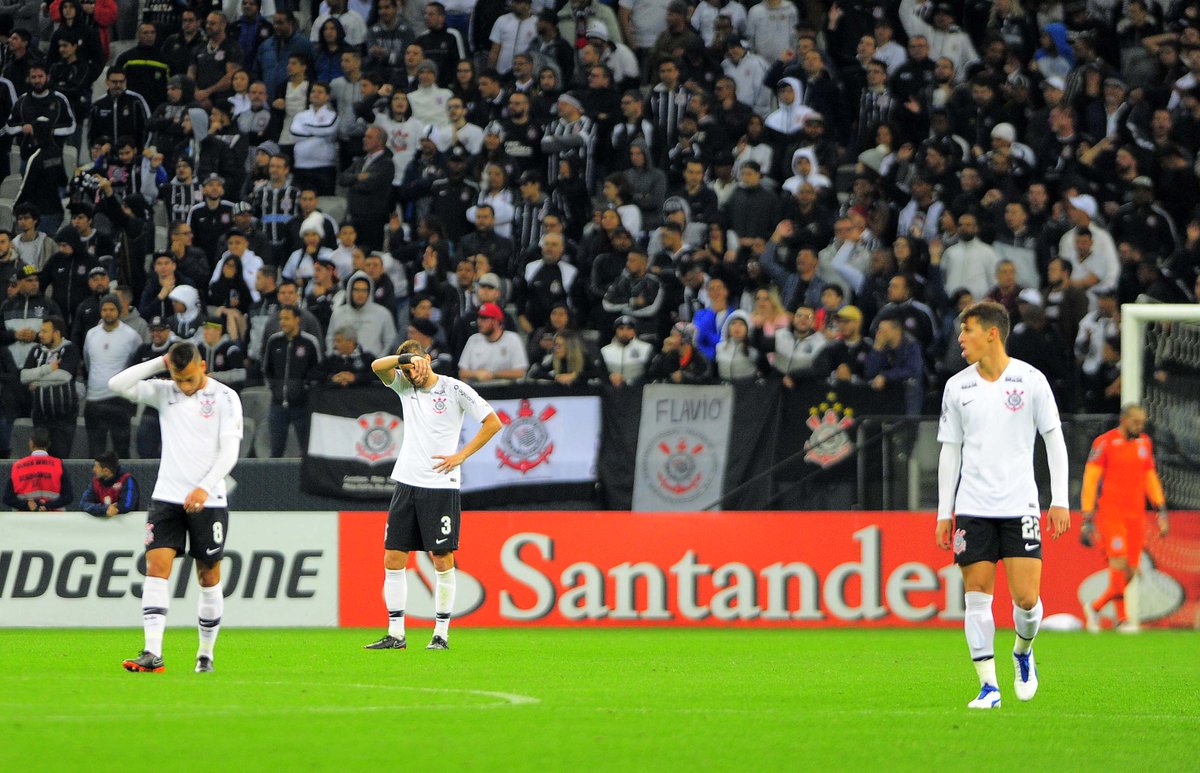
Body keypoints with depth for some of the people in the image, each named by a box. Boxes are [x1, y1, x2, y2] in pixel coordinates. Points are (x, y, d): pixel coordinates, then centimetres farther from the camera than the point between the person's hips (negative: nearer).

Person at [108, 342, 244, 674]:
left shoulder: (225, 398, -3)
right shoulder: (163, 392, 7)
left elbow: (229, 451, -10)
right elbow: (117, 384, -2)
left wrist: (204, 487, -23)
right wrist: (159, 363, -5)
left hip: (208, 500, -2)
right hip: (167, 497, 2)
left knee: (209, 577, 6)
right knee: (156, 568, -13)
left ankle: (206, 654, 20)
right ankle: (152, 654, -21)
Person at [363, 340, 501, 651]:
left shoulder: (454, 389, -3)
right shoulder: (404, 386, 10)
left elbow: (493, 422, -2)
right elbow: (378, 367, -6)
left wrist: (460, 456, -5)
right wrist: (405, 357, -23)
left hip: (441, 486, -5)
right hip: (407, 483, 5)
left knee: (442, 559, -4)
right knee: (393, 559, 1)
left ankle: (441, 634, 3)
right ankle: (395, 634, 6)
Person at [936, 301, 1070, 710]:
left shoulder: (1031, 380, -1)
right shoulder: (957, 387, 6)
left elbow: (1054, 439, 4)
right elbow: (950, 451, 12)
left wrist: (1060, 500, -1)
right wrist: (944, 513, 9)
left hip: (1019, 506, -2)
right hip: (972, 508, 2)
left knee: (1026, 598, -8)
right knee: (977, 598, -3)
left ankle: (1023, 652, 23)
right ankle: (988, 686, 3)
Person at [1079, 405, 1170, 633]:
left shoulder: (1144, 443, 12)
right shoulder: (1104, 443, -6)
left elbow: (1150, 477, 22)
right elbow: (1090, 480, -6)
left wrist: (1161, 509, 13)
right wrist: (1088, 519, -10)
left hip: (1136, 516, 6)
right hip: (1110, 513, -6)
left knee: (1130, 572, 1)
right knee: (1119, 564, -18)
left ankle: (1095, 607, 20)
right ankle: (1122, 618, -10)